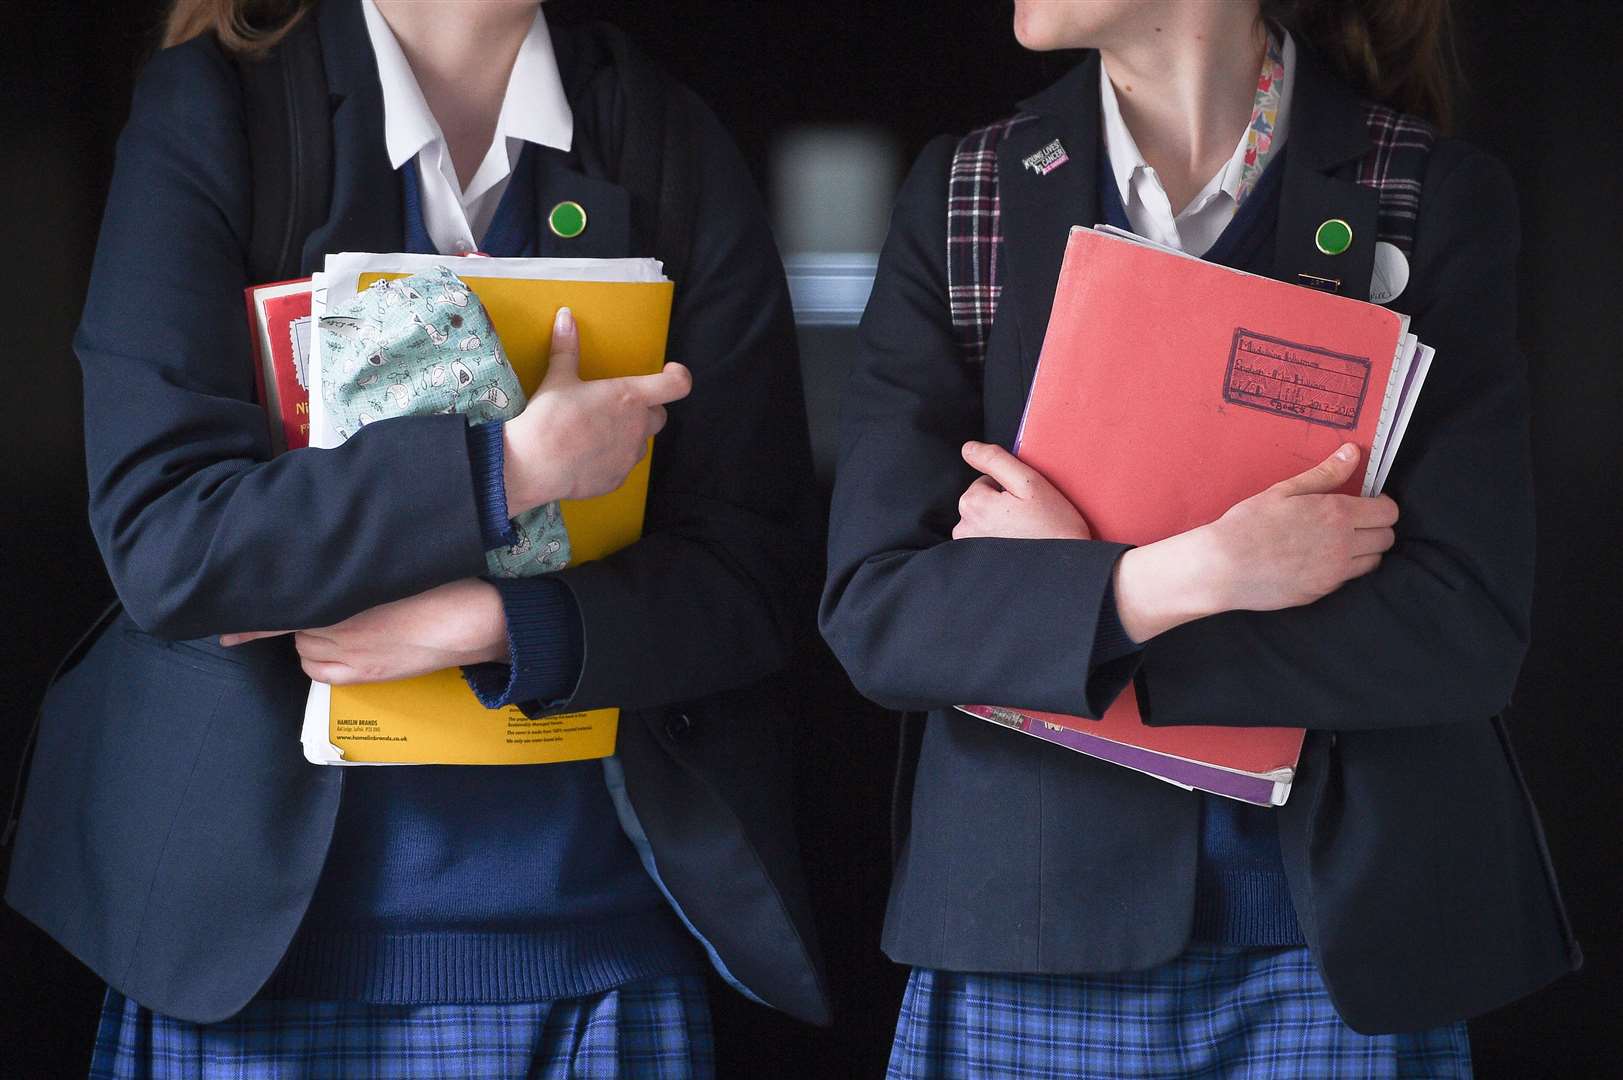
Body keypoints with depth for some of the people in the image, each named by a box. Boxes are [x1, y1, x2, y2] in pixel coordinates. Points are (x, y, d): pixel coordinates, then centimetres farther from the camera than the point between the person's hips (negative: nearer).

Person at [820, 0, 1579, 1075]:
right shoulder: (959, 198, 0)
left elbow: (1468, 632, -13)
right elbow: (871, 608, -7)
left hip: (1345, 940, -1)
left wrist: (1069, 587, -15)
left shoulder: (1443, 199, -5)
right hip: (1035, 954, 1)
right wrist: (1181, 576, -22)